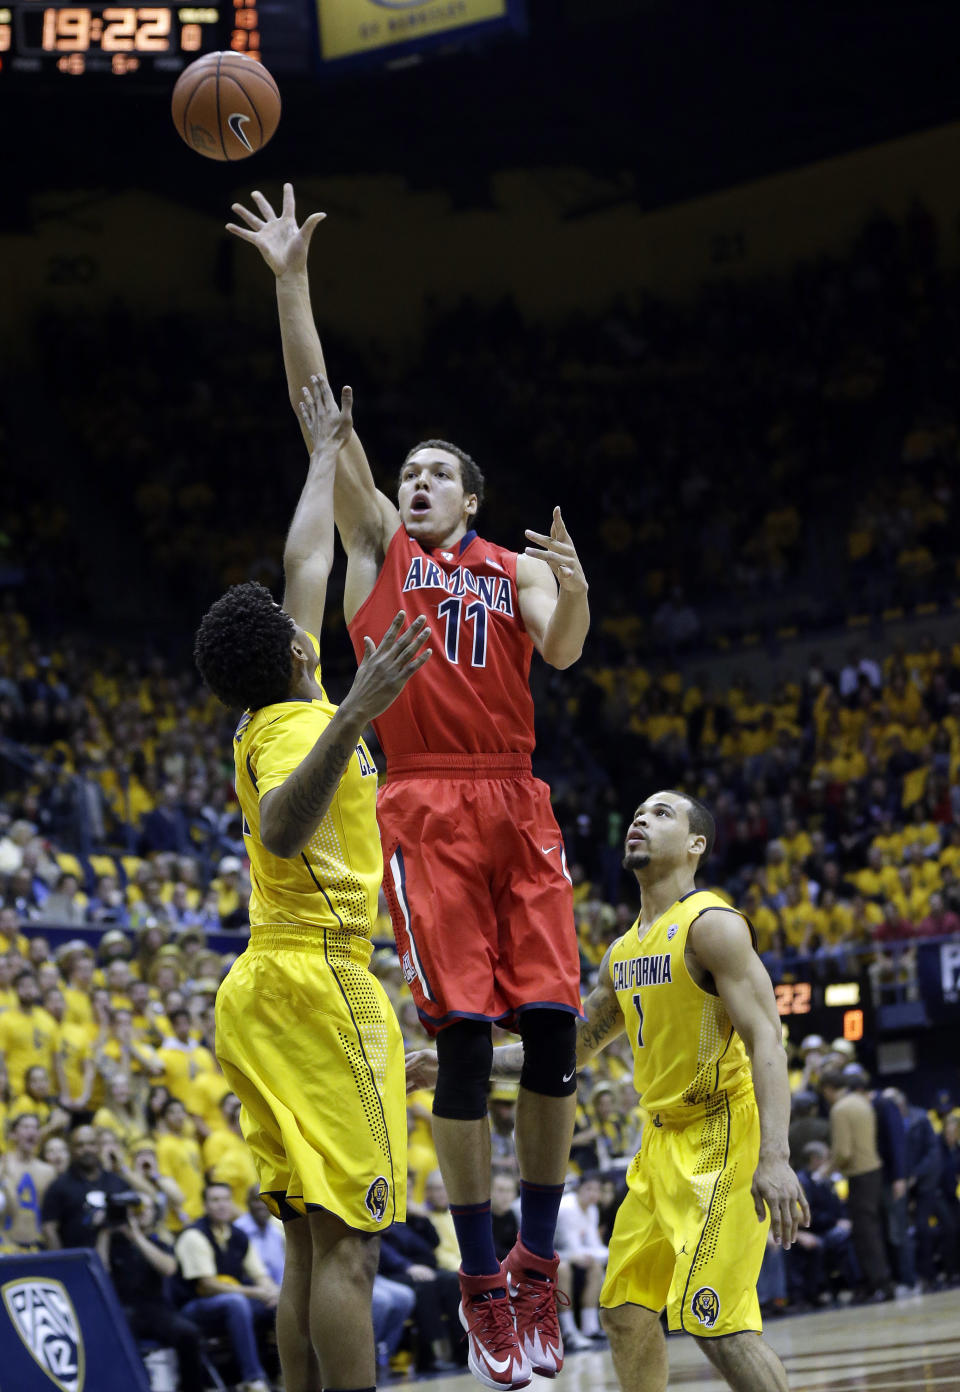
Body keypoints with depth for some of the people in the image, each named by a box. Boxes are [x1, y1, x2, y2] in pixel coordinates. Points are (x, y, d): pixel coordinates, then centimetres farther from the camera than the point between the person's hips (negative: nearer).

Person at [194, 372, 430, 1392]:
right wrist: (351, 718, -45)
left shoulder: (274, 721, 15)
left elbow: (306, 564, 28)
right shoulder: (298, 726, -10)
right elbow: (283, 830, -34)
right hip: (317, 982, -10)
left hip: (265, 988, 10)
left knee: (310, 1243, 6)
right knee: (345, 1240, -13)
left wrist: (326, 452, 39)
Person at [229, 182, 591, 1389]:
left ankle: (538, 1262, 8)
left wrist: (573, 593, -26)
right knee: (464, 1037, -8)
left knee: (552, 1028, -4)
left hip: (516, 806, 2)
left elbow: (561, 653, -4)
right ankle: (481, 1279, -1)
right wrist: (291, 282, -2)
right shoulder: (378, 544, 13)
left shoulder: (515, 568, 16)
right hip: (425, 810, -2)